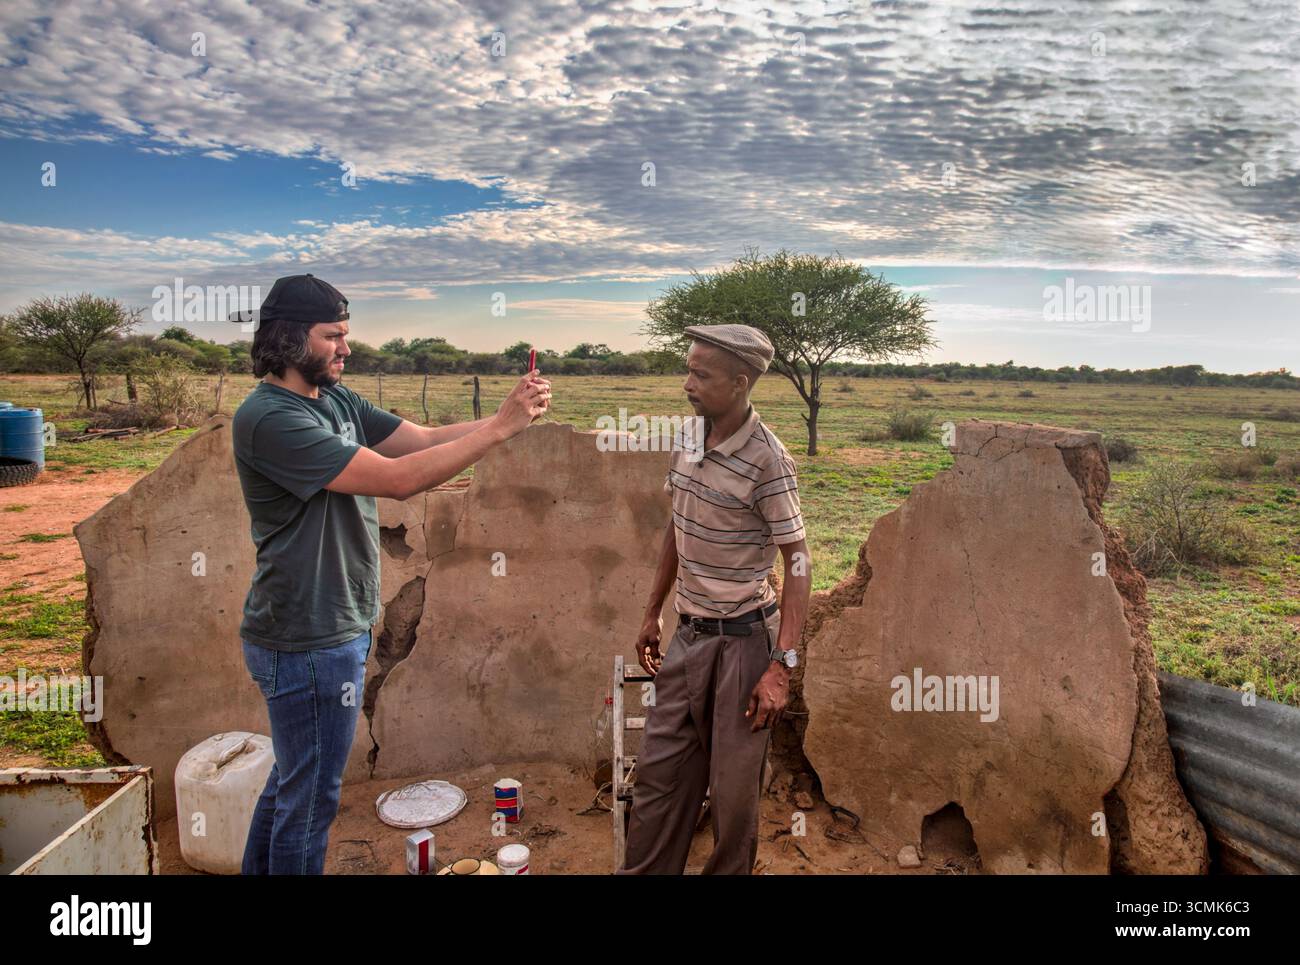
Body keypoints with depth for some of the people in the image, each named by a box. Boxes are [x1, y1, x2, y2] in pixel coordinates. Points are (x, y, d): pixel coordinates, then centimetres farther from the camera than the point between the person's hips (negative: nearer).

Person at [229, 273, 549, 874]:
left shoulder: (336, 399, 5)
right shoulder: (269, 418, -22)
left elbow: (421, 438, -1)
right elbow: (399, 478, -28)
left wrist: (511, 416, -14)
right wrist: (500, 427, -26)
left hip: (335, 627, 9)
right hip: (309, 644, -9)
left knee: (291, 780, 26)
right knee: (311, 798, 9)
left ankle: (261, 869, 45)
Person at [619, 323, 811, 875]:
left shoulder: (766, 460, -18)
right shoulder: (688, 440, 2)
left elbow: (798, 561, -16)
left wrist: (782, 666, -20)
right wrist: (652, 614, 17)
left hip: (741, 639, -6)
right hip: (688, 634, 7)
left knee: (734, 785, 9)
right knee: (658, 771, 15)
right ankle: (643, 870, 32)